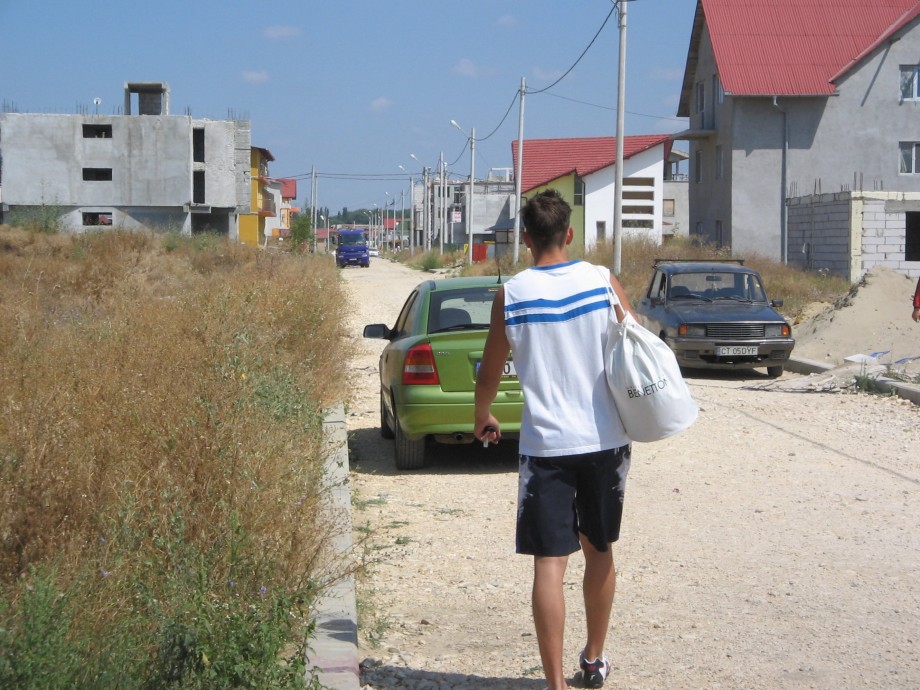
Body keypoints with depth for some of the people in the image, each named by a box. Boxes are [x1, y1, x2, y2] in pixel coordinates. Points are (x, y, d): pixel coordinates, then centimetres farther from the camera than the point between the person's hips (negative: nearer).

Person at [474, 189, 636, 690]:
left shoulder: (511, 295, -4)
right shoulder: (604, 283, -2)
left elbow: (489, 371, 5)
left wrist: (483, 418, 24)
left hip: (546, 446, -2)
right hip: (606, 441, 2)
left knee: (549, 564, 0)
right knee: (599, 552, 19)